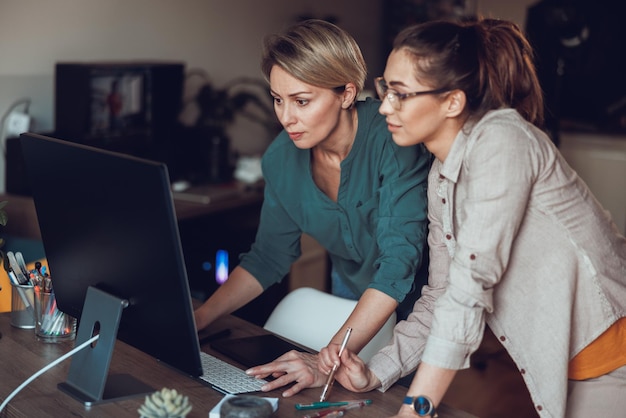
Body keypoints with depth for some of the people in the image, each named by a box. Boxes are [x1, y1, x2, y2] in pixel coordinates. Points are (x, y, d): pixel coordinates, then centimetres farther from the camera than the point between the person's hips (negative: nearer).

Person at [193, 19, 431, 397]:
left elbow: (399, 259, -34)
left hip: (419, 301, -4)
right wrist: (196, 320, -12)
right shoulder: (282, 158, -10)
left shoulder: (391, 139, -28)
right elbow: (268, 256, 1)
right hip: (354, 298, 5)